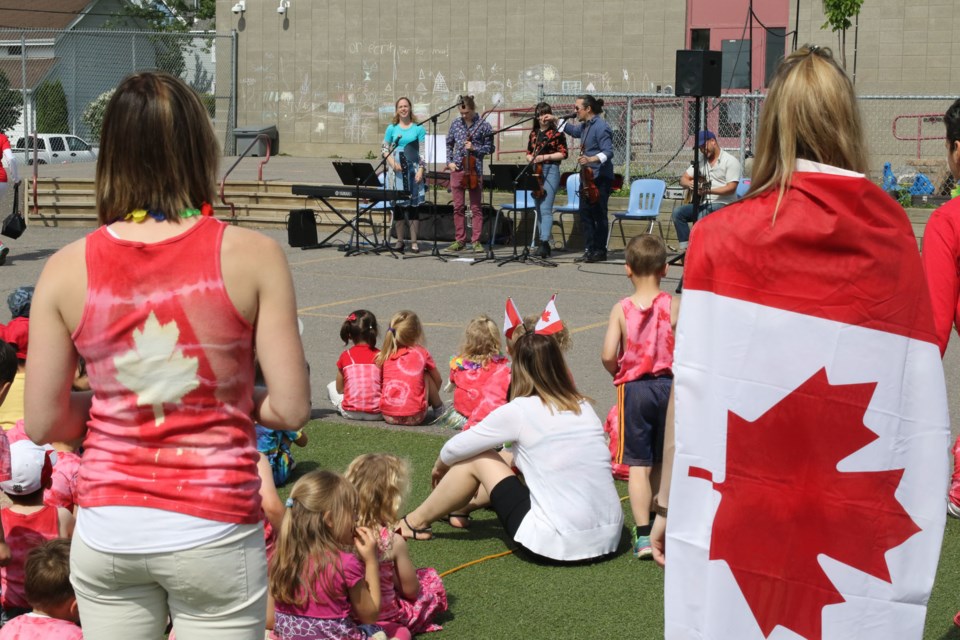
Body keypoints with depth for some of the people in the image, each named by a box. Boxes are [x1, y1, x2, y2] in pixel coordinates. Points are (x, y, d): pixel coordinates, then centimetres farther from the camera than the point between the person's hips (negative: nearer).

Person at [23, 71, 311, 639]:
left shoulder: (67, 270, -4)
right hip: (213, 530, -2)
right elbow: (292, 409, -10)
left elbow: (44, 423, -2)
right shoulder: (251, 256, -10)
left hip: (107, 533, 2)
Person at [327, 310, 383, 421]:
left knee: (331, 386, 24)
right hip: (376, 414, -1)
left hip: (350, 412, 1)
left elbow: (339, 389, 6)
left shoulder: (345, 356, 0)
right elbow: (385, 387, 0)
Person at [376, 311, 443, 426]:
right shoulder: (422, 353, 5)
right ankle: (439, 410, 31)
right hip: (414, 417, -2)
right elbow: (437, 380, 18)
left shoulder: (384, 356, 7)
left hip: (387, 416, 2)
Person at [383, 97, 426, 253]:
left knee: (413, 205, -2)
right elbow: (385, 149, 7)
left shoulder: (418, 128, 3)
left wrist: (420, 170, -10)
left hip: (413, 169, -2)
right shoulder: (392, 128, 9)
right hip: (397, 170, 2)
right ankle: (399, 241, 9)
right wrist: (393, 164, -9)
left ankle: (414, 241, 0)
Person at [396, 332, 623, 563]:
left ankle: (417, 522, 27)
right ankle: (461, 506, 50)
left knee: (477, 459, 9)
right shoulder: (584, 406, 8)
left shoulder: (519, 411, -7)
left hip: (556, 544, -6)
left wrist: (441, 466, 27)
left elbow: (456, 448, 4)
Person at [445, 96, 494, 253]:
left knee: (476, 207, 0)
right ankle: (460, 240, 13)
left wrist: (474, 148, -13)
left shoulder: (483, 125, -2)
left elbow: (489, 148, 1)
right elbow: (448, 144, 17)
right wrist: (449, 161, 5)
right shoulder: (456, 124, 8)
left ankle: (476, 241, 5)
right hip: (457, 169, 3)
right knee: (458, 207, 6)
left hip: (474, 170, -3)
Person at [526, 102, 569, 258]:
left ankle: (544, 242, -24)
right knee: (539, 209, 8)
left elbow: (563, 154, -6)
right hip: (536, 172, 7)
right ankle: (544, 244, 14)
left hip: (551, 171, -7)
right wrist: (531, 159, -2)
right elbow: (528, 153, 20)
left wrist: (544, 157, -13)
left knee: (545, 208, -17)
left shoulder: (556, 132, -2)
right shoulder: (534, 134, 15)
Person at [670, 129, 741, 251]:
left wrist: (708, 191, -25)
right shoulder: (700, 160, 15)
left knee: (702, 216, -36)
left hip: (723, 204, -7)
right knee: (678, 212, -15)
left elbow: (731, 187, -15)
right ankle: (685, 247, -16)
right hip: (703, 203, 7)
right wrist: (689, 183, -14)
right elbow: (683, 179, 12)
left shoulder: (730, 161, -5)